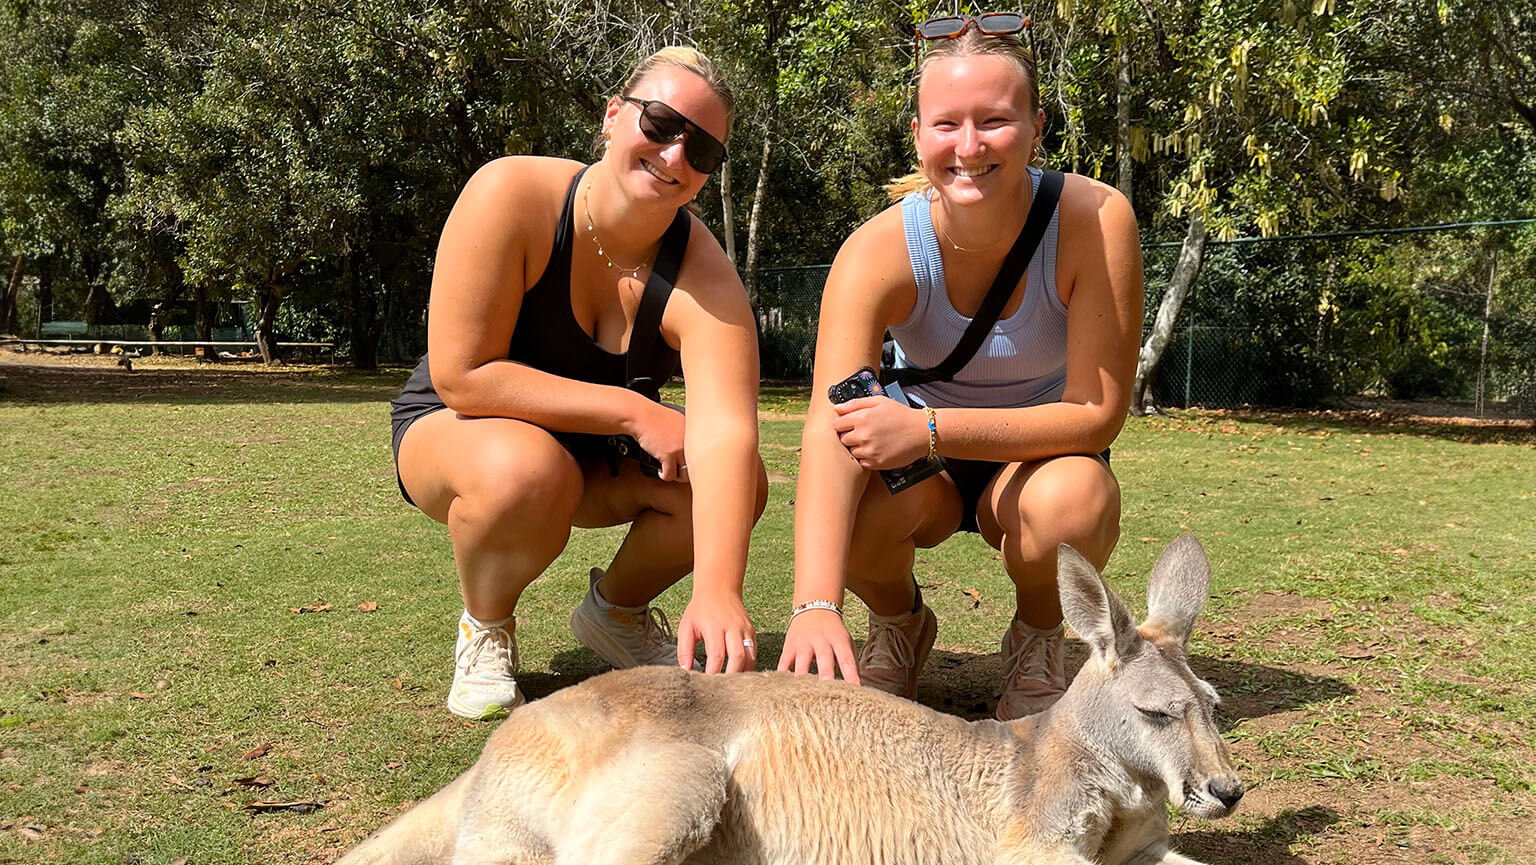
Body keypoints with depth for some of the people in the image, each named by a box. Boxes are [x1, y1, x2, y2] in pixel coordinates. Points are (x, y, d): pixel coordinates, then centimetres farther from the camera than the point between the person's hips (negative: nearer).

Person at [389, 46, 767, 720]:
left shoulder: (704, 278, -23)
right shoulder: (512, 196, -27)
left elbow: (724, 435, -37)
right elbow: (461, 375, -29)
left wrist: (718, 593, -53)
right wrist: (631, 411, -31)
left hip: (599, 458, 3)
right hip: (452, 429, -3)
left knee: (740, 484, -22)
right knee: (528, 468, -39)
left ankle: (616, 609, 9)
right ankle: (485, 628, -4)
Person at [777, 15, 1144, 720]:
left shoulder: (1095, 220, -26)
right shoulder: (878, 250, -26)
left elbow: (1097, 413, -24)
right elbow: (829, 428, -38)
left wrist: (929, 428, -36)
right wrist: (816, 605, -53)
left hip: (1040, 452, 0)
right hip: (922, 458, 1)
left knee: (1074, 498, -35)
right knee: (864, 502, -33)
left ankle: (1037, 641, 0)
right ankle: (898, 624, 4)